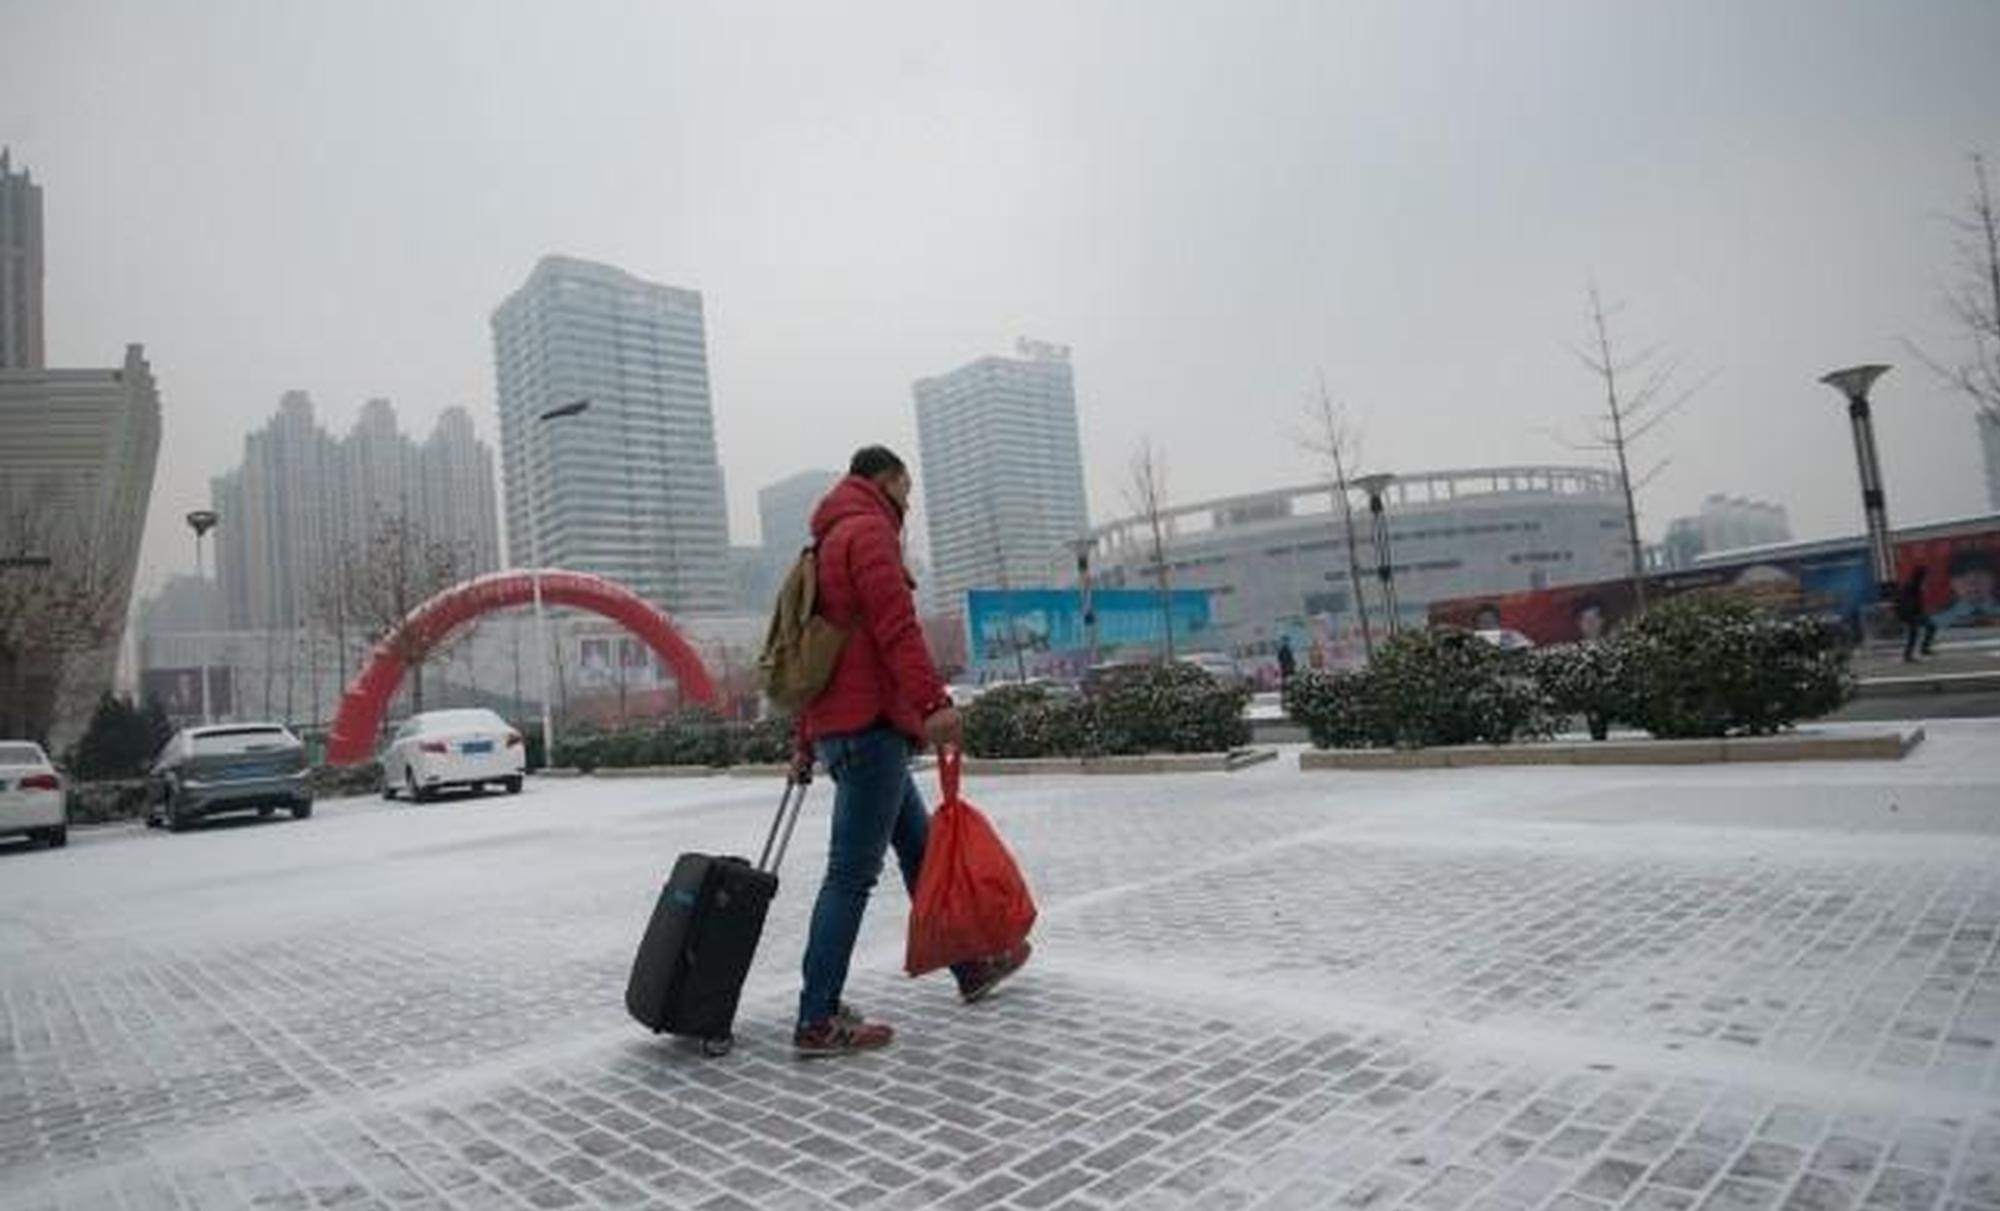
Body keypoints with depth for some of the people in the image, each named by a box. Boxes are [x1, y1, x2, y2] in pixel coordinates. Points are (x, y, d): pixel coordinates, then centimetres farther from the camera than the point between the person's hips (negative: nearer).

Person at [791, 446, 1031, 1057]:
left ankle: (970, 967, 28)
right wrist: (934, 700, -27)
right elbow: (896, 624, -20)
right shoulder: (869, 529, -5)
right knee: (852, 873, -7)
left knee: (920, 847, 17)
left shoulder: (830, 542, 24)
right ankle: (818, 1022, -3)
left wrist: (806, 744, 26)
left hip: (837, 727, 10)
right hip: (870, 726, -10)